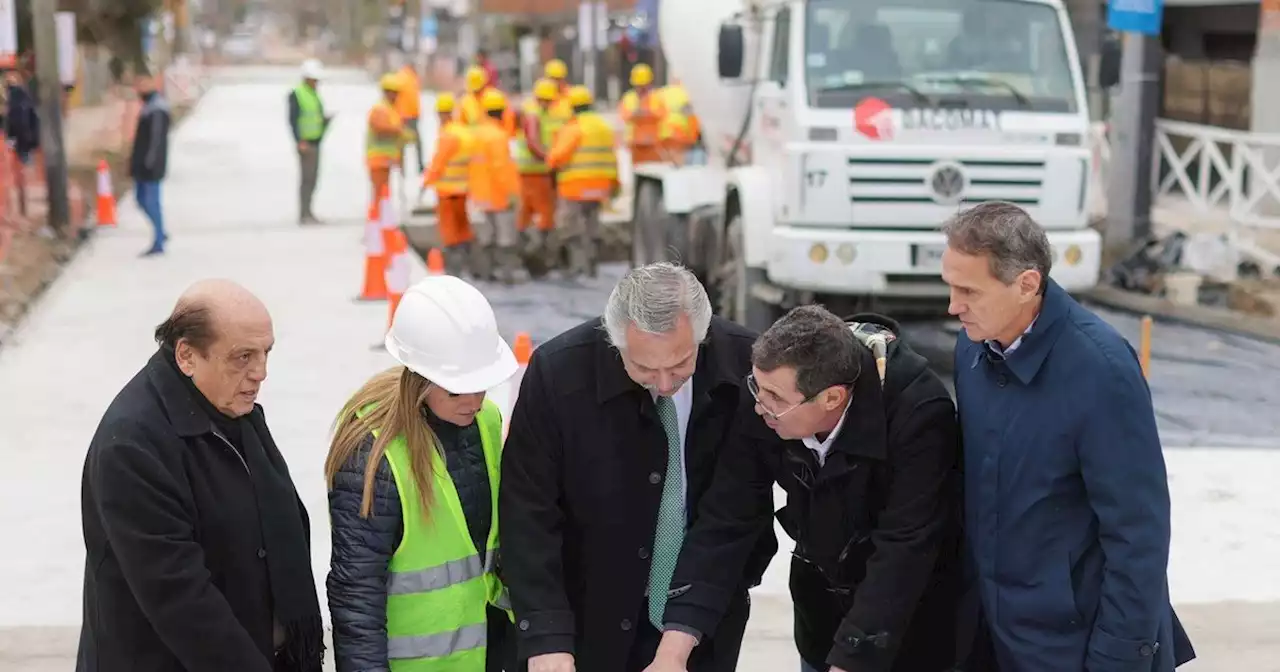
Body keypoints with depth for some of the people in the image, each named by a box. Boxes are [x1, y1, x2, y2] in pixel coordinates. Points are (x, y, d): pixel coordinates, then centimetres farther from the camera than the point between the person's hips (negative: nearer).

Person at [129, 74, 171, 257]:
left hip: (150, 165, -10)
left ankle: (158, 243, 0)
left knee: (151, 200, -6)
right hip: (142, 164, 10)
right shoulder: (149, 106, 14)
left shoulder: (157, 110, -19)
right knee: (142, 199, 16)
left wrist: (149, 162, -23)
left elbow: (157, 138, -23)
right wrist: (136, 160, 21)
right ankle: (160, 234, 27)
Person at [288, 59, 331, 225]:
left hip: (315, 142, 8)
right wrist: (300, 142, -20)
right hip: (305, 143, -8)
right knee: (308, 177, -11)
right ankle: (304, 214, -10)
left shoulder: (315, 95, 15)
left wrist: (326, 120, 0)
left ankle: (307, 213, 16)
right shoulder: (296, 94, -9)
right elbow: (292, 120, -14)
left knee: (313, 177, 10)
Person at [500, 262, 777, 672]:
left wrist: (748, 570, 4)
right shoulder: (558, 372, -19)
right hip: (595, 624, -1)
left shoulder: (747, 362, -14)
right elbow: (529, 513, -16)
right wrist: (546, 637, -22)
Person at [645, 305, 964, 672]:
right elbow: (726, 521, -17)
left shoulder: (919, 413, -32)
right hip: (822, 604, 4)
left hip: (913, 613, -3)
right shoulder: (763, 407, -20)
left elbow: (903, 554, -33)